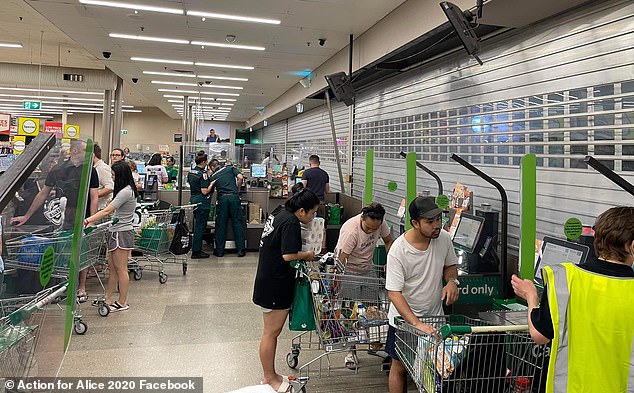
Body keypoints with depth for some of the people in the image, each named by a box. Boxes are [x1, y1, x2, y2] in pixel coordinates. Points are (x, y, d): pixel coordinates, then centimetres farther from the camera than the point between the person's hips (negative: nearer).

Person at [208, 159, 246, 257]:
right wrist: (238, 190, 9)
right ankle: (241, 250, 5)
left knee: (221, 224, 8)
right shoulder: (231, 169, 12)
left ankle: (219, 250, 14)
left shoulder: (213, 177, 14)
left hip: (222, 198, 0)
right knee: (237, 222, 5)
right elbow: (240, 177, -2)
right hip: (234, 197, 0)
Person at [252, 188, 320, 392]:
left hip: (268, 281, 10)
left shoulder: (279, 215, 11)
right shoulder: (291, 223, -19)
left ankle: (270, 375, 29)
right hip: (274, 285, -10)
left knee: (272, 332, 18)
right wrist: (307, 255, -8)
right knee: (271, 333, 3)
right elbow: (288, 256, -26)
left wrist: (302, 255, 10)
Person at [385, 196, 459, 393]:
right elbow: (394, 293, -25)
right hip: (404, 318, -4)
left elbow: (450, 265, 10)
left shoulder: (444, 238, -10)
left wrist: (452, 281, -13)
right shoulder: (398, 250, -25)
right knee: (400, 366, 12)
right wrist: (416, 324, -34)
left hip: (435, 316, 4)